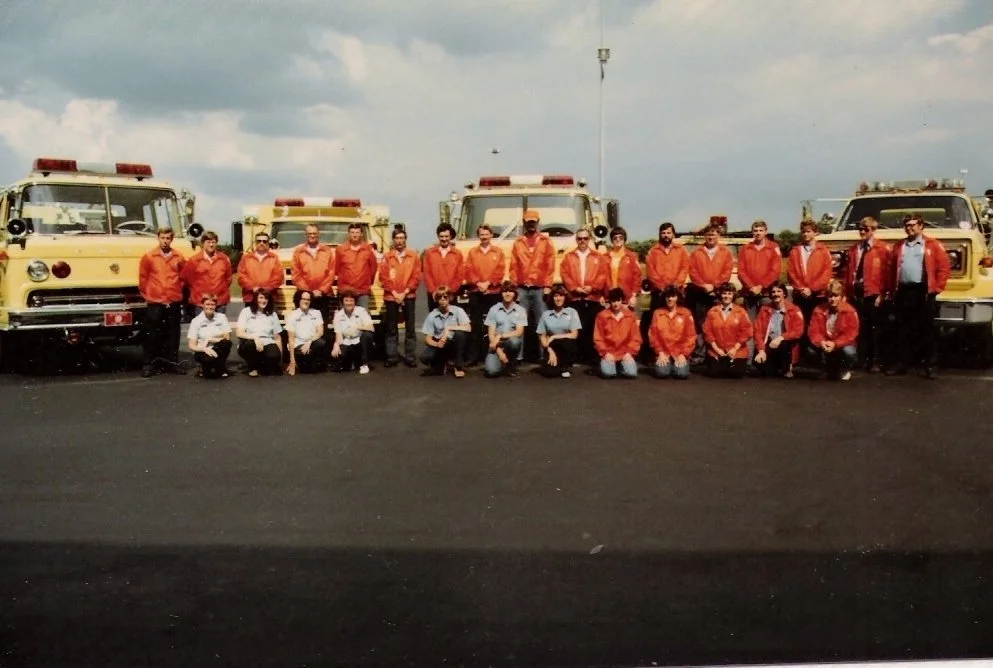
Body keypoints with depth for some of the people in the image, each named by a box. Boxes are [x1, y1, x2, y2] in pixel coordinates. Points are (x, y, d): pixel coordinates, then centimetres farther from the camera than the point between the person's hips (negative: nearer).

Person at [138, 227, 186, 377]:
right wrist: (147, 295, 7)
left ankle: (173, 363, 16)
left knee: (173, 335, 9)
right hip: (154, 303, -2)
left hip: (174, 302, 3)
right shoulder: (148, 257, -2)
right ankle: (149, 364, 4)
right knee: (152, 335, -1)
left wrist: (178, 292, 12)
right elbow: (142, 278, 4)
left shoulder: (178, 257, 5)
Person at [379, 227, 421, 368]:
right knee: (391, 329, 4)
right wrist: (394, 293, -10)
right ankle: (392, 357, 10)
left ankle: (410, 357, 8)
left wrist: (405, 292, -9)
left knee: (410, 328, 2)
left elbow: (416, 277, -1)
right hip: (391, 297, 0)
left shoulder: (413, 256, 4)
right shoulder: (387, 256, 4)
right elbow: (383, 277, -1)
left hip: (408, 297, 0)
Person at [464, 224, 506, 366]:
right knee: (475, 324, 0)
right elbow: (468, 270, 2)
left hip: (493, 292, 0)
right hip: (476, 292, 1)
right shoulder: (472, 252, 9)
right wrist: (477, 283, -12)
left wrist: (488, 283, -12)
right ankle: (473, 355, 2)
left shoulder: (498, 251, 6)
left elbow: (500, 271, -2)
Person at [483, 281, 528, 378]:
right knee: (492, 371, -26)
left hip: (513, 341, 0)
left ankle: (511, 364, -7)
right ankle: (504, 362, 12)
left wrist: (500, 336, -20)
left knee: (514, 340, -38)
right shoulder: (494, 309, -1)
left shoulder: (520, 310, -1)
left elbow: (519, 332, -9)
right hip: (497, 344, 0)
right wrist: (499, 351, -16)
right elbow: (491, 333, -4)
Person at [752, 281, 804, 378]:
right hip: (769, 346, 2)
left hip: (786, 347, -2)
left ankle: (786, 369, -9)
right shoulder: (764, 309, 5)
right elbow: (758, 331, -1)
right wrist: (761, 350, -16)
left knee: (783, 345, -37)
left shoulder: (794, 310, -1)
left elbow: (798, 331, -9)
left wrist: (781, 338, -24)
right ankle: (776, 369, 14)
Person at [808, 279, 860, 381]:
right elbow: (813, 331, -9)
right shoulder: (819, 310, -6)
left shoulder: (850, 311, -13)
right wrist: (821, 342, -31)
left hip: (842, 345, -3)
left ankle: (845, 371, 3)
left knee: (849, 351, -36)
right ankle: (831, 369, 5)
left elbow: (851, 334, -19)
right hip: (824, 344, 3)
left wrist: (835, 344, -31)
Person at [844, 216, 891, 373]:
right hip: (856, 293, 5)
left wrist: (882, 294, -11)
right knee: (860, 328, 9)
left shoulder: (883, 248, -3)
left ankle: (876, 362, 7)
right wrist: (848, 291, 5)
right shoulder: (854, 248, 13)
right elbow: (848, 271, 12)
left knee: (876, 328, 2)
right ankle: (862, 360, 16)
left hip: (873, 294, -5)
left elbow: (886, 273, -6)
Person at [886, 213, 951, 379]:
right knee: (902, 330, 7)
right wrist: (893, 289, 6)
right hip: (903, 291, 4)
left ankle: (931, 366, 4)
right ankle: (901, 364, 14)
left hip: (923, 291, -4)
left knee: (927, 329, 0)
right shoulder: (899, 246, 14)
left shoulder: (933, 245, 1)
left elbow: (944, 268, -2)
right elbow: (892, 269, 14)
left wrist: (936, 289, -6)